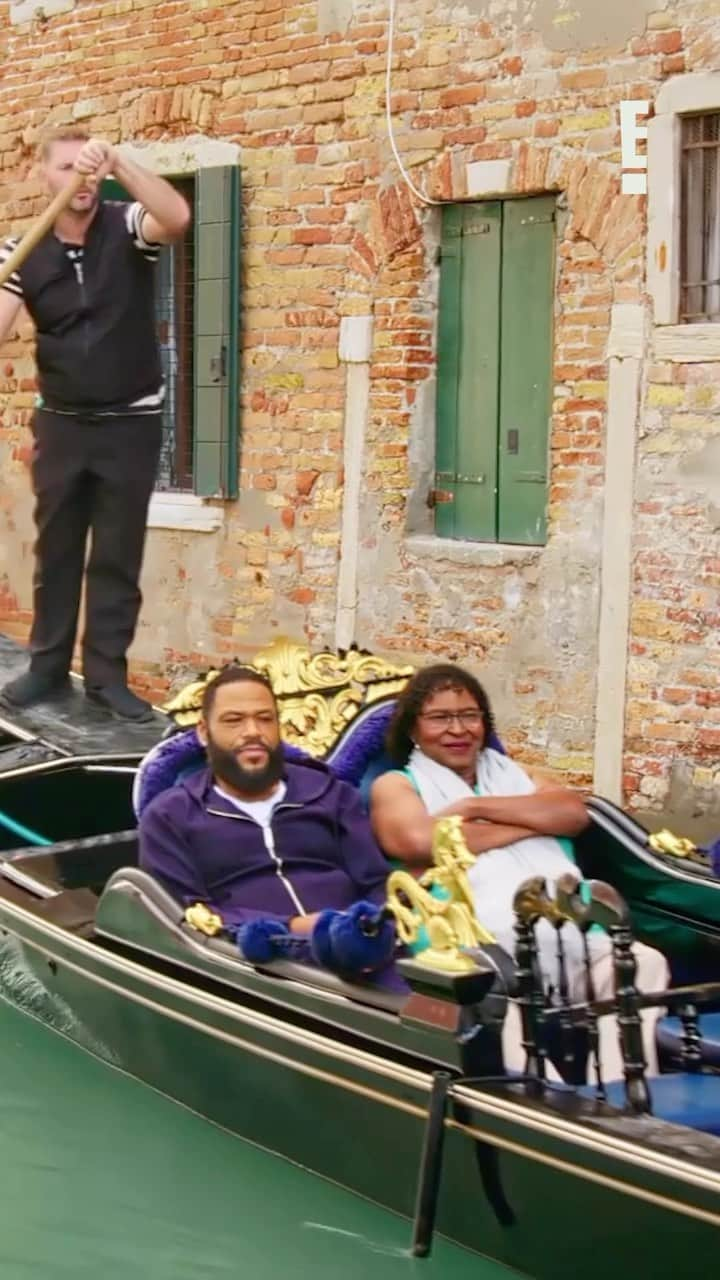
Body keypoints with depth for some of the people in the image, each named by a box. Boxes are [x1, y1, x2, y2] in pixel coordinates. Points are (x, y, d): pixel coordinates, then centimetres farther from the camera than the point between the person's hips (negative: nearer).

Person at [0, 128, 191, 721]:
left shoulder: (127, 228, -8)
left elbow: (178, 218, -30)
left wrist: (117, 161, -39)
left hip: (131, 422, -2)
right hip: (60, 423, 2)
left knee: (118, 555, 3)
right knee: (54, 549, 10)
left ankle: (107, 672, 12)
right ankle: (48, 666, 21)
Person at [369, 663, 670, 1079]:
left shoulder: (518, 775, 33)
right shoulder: (397, 785, 20)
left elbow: (575, 814, 12)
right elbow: (419, 841, -3)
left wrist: (475, 806, 3)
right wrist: (536, 820, 6)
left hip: (571, 932, 4)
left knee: (643, 964, -27)